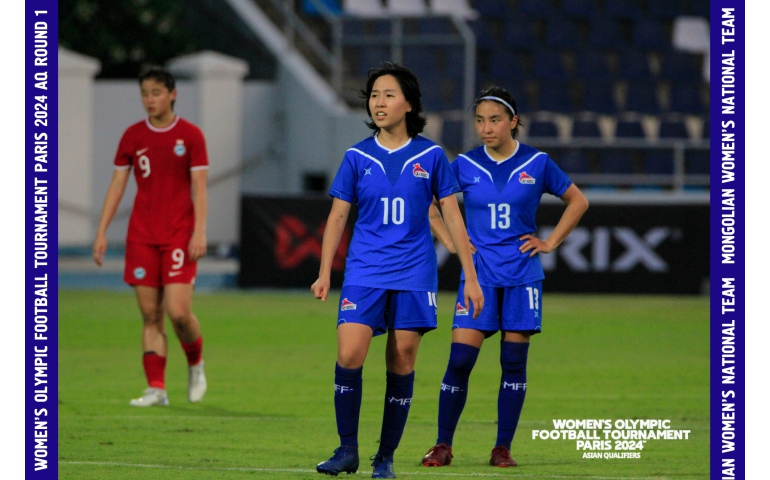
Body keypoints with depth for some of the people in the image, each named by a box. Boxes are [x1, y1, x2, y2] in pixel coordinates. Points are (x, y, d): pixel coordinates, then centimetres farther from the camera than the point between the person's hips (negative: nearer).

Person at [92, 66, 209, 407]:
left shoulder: (190, 135, 0)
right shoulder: (133, 136, 8)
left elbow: (199, 187, -3)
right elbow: (117, 184, 10)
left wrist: (200, 232, -13)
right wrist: (101, 232, 4)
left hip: (180, 235, -3)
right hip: (142, 236, 3)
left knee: (178, 311, -12)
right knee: (150, 316, -1)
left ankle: (195, 363, 16)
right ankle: (156, 388, 0)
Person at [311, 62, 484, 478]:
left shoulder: (430, 156, 2)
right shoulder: (357, 158, 4)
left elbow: (452, 215, 5)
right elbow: (337, 215, 8)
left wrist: (470, 276, 3)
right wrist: (324, 273, 1)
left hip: (413, 275, 0)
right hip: (364, 272, 0)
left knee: (401, 363, 0)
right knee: (348, 355, -15)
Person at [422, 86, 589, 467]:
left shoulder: (536, 164, 0)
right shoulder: (464, 166, 1)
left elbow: (577, 201, 12)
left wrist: (550, 242, 4)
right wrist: (450, 241, 3)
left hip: (522, 275, 0)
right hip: (478, 275, 0)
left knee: (514, 361, 1)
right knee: (460, 359, -8)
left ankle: (503, 448, 8)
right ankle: (443, 445, 0)